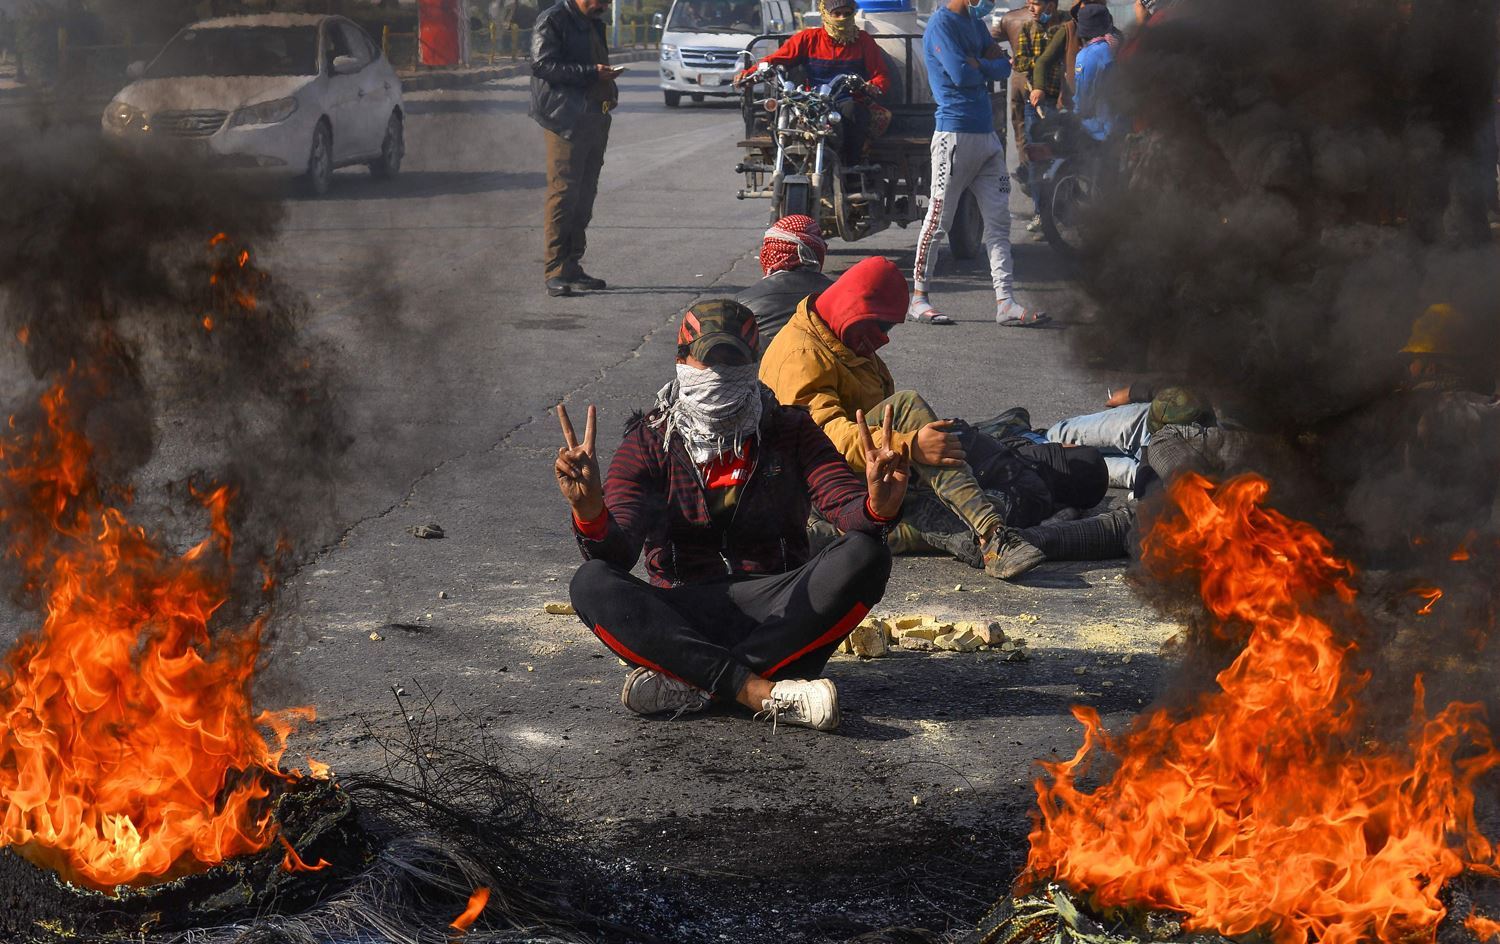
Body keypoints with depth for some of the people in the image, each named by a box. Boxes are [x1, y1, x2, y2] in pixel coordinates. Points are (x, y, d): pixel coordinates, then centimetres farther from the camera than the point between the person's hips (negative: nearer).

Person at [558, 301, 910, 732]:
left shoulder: (791, 432, 7)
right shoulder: (650, 442, 3)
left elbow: (846, 503, -8)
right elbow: (617, 551, -10)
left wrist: (876, 507, -34)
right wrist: (590, 515, -35)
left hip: (775, 608, 1)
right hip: (681, 618, -1)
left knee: (865, 556, -26)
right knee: (591, 584, -29)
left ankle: (689, 684, -29)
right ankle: (764, 693, -38)